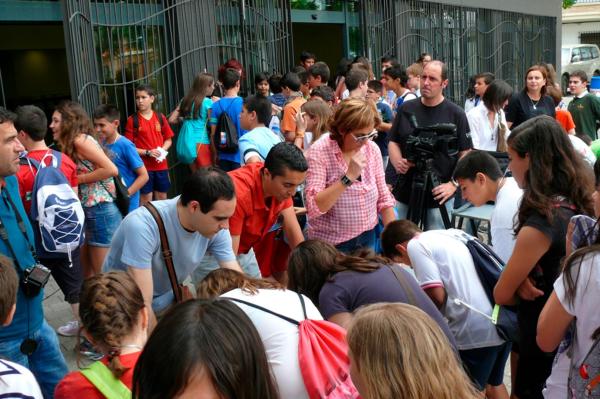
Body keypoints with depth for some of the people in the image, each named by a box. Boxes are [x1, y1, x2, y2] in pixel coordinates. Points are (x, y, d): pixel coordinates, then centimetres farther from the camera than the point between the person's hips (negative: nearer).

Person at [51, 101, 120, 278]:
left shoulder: (81, 140, -12)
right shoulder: (70, 146, 16)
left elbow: (112, 170, -21)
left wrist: (79, 179, -13)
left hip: (100, 212, -9)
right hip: (87, 212, 9)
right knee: (86, 273, 15)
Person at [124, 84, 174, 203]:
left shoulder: (160, 117, 4)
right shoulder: (132, 120, -6)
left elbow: (168, 139, 11)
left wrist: (162, 150, -9)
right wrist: (147, 152, -16)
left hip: (161, 165, 3)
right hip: (143, 166, -3)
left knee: (162, 198, 13)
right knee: (146, 199, 2)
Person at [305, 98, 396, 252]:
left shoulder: (372, 149, -3)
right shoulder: (319, 152, -18)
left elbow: (383, 198, 5)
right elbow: (313, 208, -26)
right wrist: (348, 177, -31)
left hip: (367, 237, 5)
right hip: (331, 243, -5)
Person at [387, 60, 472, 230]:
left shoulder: (456, 114, -4)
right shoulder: (406, 109, 5)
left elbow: (466, 154, -2)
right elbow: (393, 142, 11)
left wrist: (453, 184, -14)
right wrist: (397, 162, -10)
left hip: (439, 195, -3)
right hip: (404, 193, 3)